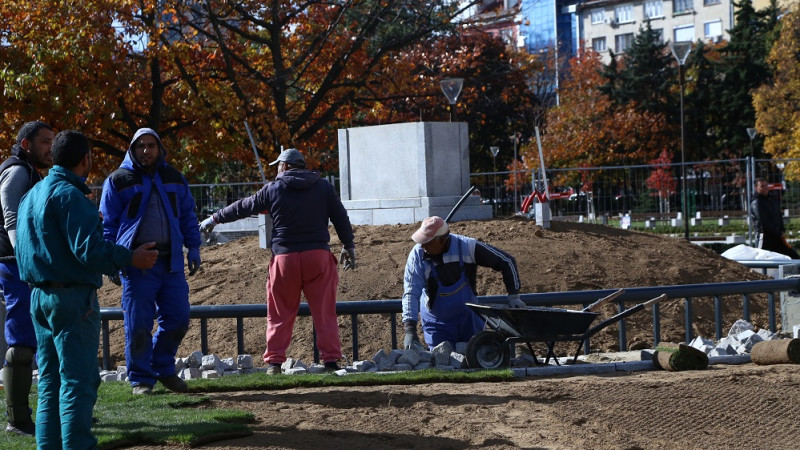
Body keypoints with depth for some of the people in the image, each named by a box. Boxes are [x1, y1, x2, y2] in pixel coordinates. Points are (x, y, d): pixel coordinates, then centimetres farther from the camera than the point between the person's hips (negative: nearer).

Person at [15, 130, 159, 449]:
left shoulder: (31, 195, 14)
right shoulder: (69, 195, -15)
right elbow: (89, 250, -22)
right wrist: (131, 259, -14)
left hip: (40, 296, 9)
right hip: (72, 297, -9)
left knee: (50, 382, 13)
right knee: (78, 381, -7)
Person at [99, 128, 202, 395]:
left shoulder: (174, 179, 14)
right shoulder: (119, 180, 2)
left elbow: (187, 216, 23)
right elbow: (107, 223, 2)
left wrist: (193, 248, 12)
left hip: (171, 261, 4)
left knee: (178, 318, 3)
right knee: (138, 324, -3)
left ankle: (163, 369, 21)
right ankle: (140, 379, 7)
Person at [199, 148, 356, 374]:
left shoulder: (272, 189, 3)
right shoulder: (323, 186, 7)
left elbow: (242, 207, 12)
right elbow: (341, 217, 9)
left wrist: (215, 219, 25)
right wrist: (349, 246, 19)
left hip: (285, 257, -1)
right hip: (319, 255, 1)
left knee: (280, 313, 6)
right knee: (324, 311, 3)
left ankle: (274, 361, 2)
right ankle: (330, 359, -2)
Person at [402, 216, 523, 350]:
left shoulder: (467, 247, -20)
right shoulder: (417, 255, -20)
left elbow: (506, 261, -9)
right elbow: (411, 293, -24)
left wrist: (513, 296, -10)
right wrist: (410, 331, -33)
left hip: (469, 319, 1)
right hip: (438, 323, -1)